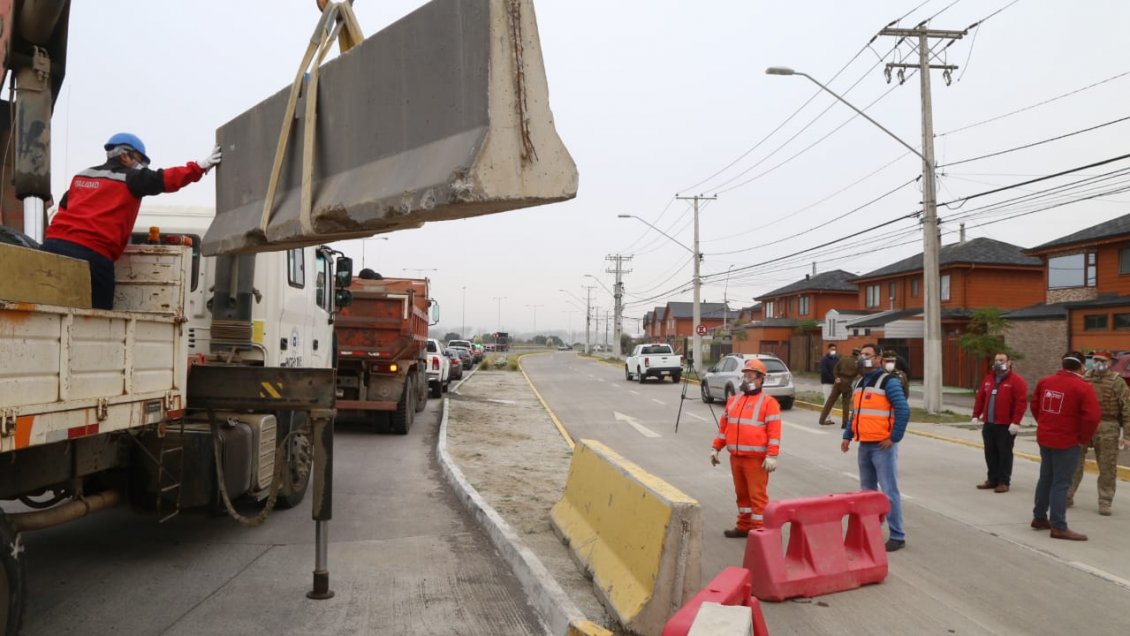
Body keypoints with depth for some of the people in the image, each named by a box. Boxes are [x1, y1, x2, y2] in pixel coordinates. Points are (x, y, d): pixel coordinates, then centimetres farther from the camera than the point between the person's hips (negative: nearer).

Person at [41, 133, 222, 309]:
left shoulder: (81, 177, 23)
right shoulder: (131, 179, 3)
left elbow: (64, 207, 29)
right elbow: (166, 179, 0)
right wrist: (200, 166, 4)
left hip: (54, 244, 7)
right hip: (91, 254, -6)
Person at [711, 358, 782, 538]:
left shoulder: (768, 402, -6)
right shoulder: (733, 400, 14)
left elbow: (774, 431, -12)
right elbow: (724, 426, 18)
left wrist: (772, 456, -19)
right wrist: (716, 448, 15)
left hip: (756, 458, -6)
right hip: (735, 457, 6)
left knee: (757, 494, -4)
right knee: (742, 493, 15)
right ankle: (744, 526, 26)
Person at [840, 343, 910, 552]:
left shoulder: (888, 382, -10)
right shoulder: (859, 384, 15)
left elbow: (903, 410, -15)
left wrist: (894, 438, -15)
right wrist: (847, 436, 14)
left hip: (882, 446, -8)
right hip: (864, 446, 8)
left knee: (889, 491, -5)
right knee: (868, 490, 15)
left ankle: (897, 536, 2)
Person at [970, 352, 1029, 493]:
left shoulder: (1016, 381, -8)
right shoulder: (988, 379, 13)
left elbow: (1021, 402, -15)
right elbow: (980, 398, 16)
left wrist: (1016, 422, -20)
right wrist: (976, 415, 10)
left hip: (1006, 426, -7)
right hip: (988, 424, 7)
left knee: (1004, 454, 0)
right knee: (990, 453, 12)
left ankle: (1004, 482, 6)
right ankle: (992, 479, 21)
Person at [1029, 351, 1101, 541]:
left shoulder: (1045, 381, 3)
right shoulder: (1083, 387, -14)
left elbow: (1035, 406, 12)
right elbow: (1092, 417, -19)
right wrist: (1083, 438, -6)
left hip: (1044, 438, 6)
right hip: (1067, 442, -6)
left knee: (1045, 479, 18)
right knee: (1061, 484, -2)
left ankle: (1039, 517, 27)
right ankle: (1058, 527, 2)